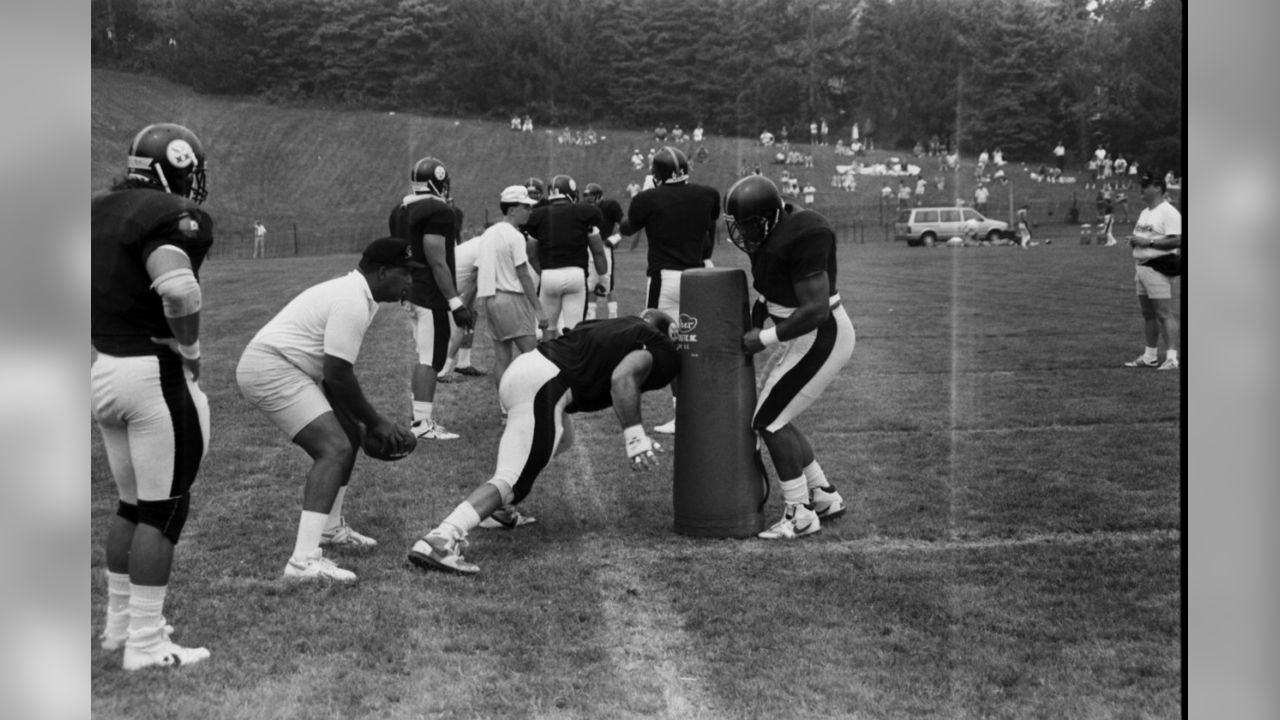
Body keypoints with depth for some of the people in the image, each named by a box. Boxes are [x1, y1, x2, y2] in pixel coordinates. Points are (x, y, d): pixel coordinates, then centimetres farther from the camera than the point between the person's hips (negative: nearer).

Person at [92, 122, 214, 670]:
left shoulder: (98, 210, 11)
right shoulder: (173, 216, -15)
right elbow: (178, 288, -30)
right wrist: (190, 349, -15)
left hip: (103, 371, 8)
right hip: (157, 374, -8)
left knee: (132, 504, 21)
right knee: (165, 510, 3)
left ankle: (119, 623, 32)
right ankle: (145, 645, 7)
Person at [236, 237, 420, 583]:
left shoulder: (354, 293, 15)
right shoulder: (353, 302, -19)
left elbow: (336, 369, 21)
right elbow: (337, 374, -20)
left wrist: (370, 421, 17)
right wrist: (375, 421, -8)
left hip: (283, 368, 11)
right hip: (271, 368, -11)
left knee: (350, 434, 21)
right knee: (335, 448, -21)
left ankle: (330, 528, 36)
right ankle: (304, 560, -29)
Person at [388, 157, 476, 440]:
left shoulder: (400, 211, 12)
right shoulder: (438, 212, -16)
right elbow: (437, 262, -19)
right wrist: (456, 304, -17)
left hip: (411, 291, 9)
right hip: (432, 295, -9)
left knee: (426, 356, 15)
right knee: (430, 359, -6)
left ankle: (423, 416, 18)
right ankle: (423, 422, -6)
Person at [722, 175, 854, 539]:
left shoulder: (802, 238, -28)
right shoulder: (770, 231, 1)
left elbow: (816, 309, -28)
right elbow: (768, 289, 17)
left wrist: (765, 339, -20)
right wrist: (753, 325, 5)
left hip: (821, 339, -10)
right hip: (804, 335, 10)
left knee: (769, 421, -5)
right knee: (773, 417, 15)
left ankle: (800, 514, 5)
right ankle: (824, 496, 24)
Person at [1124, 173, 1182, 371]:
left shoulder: (1169, 213, -11)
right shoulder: (1144, 213, 19)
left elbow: (1177, 240, -20)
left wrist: (1148, 242, -20)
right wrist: (1133, 241, 4)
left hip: (1158, 269, -9)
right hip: (1141, 266, 10)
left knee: (1165, 315, -11)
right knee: (1148, 314, 12)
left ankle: (1171, 358, -11)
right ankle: (1150, 356, 18)